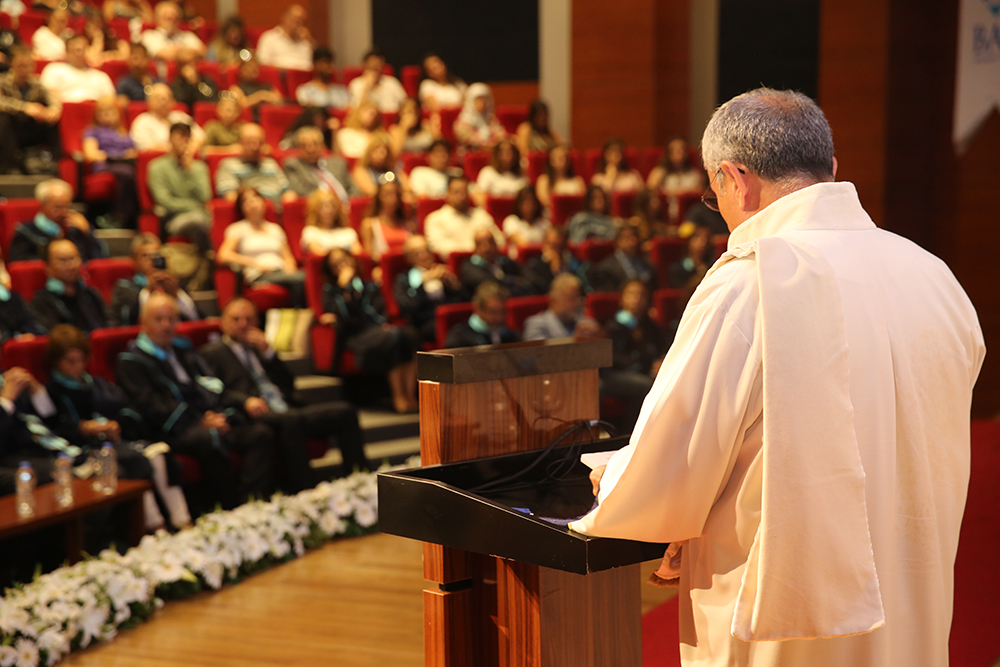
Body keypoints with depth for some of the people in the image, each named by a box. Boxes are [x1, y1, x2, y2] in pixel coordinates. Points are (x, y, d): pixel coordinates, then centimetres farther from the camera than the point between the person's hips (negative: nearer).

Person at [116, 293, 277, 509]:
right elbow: (152, 406, -8)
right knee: (211, 440, -39)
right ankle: (234, 509, -32)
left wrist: (223, 415, -2)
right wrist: (200, 422, -17)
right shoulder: (131, 362, 6)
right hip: (171, 433, -7)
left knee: (261, 433, -19)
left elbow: (213, 386, 21)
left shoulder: (185, 351, 29)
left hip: (211, 420, 7)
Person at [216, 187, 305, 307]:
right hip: (259, 277, -5)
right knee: (299, 278, -36)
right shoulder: (238, 229, 14)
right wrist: (255, 264, -6)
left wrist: (289, 268, -1)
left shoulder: (275, 228, 29)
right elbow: (223, 256, -3)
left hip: (282, 273, 5)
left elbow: (289, 259, 24)